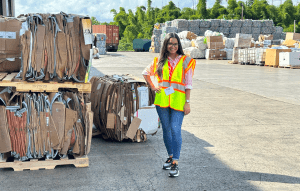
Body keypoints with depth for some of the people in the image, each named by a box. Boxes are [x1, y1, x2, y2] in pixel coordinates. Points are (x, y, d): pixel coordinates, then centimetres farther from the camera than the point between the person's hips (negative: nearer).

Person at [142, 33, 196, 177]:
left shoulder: (185, 61, 2)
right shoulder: (160, 61, 9)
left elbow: (188, 84, 0)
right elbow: (146, 73, 23)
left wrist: (187, 102, -5)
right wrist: (152, 87, 11)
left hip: (178, 100, -3)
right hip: (162, 99, 3)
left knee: (175, 129, -11)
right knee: (166, 129, 10)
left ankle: (175, 163, -9)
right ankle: (171, 156, 28)